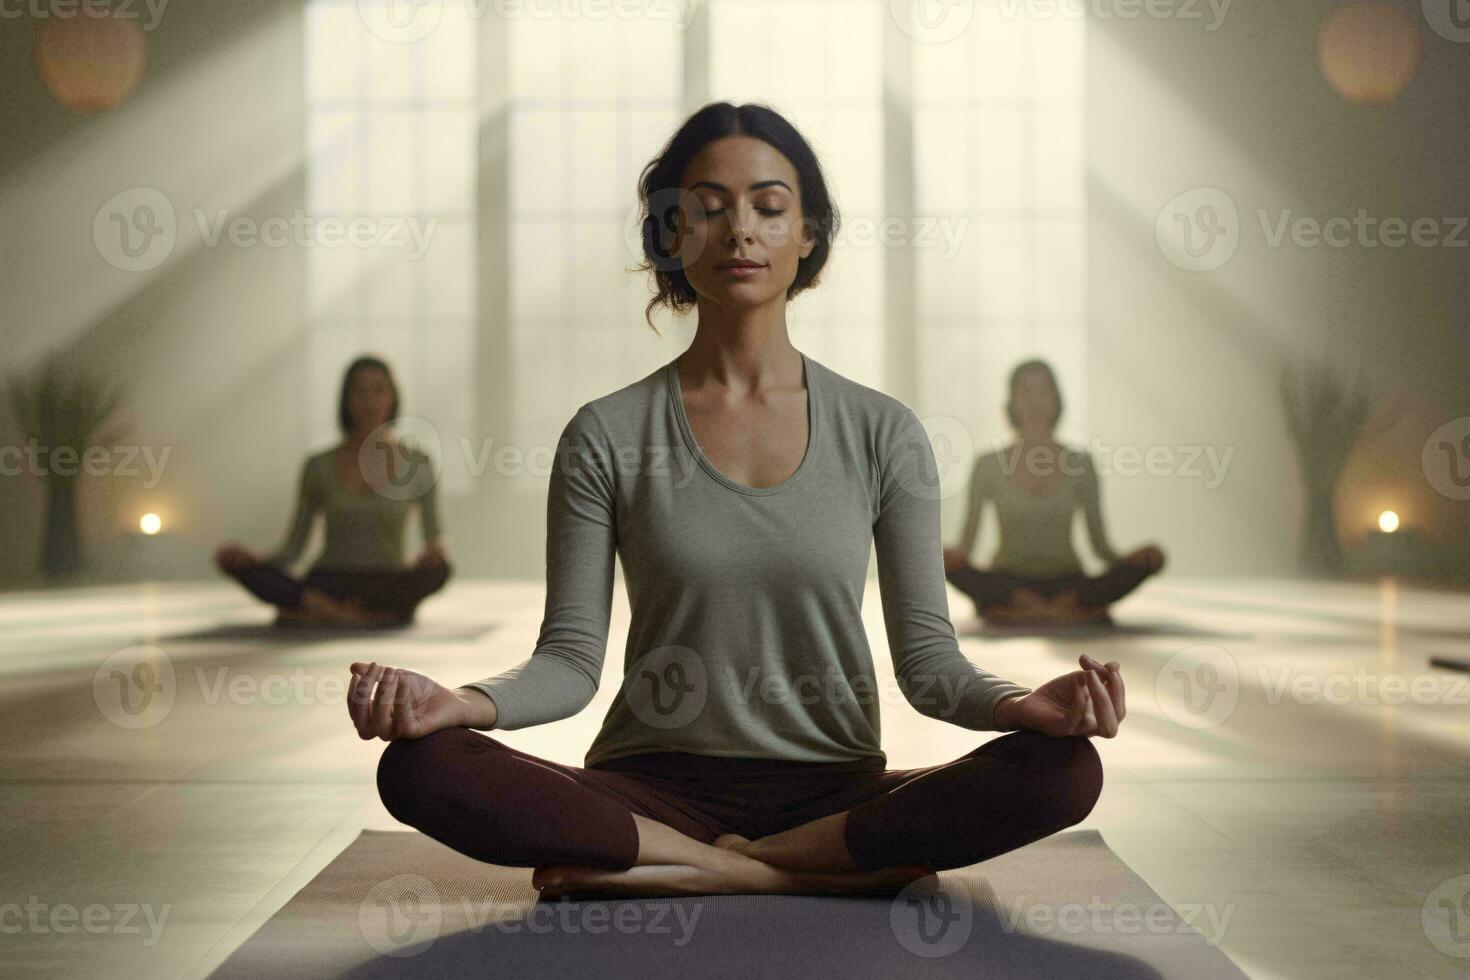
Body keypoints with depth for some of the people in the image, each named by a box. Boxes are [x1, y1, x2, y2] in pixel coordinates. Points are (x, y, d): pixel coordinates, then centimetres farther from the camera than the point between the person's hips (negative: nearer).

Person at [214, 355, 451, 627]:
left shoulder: (417, 462, 2)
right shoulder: (318, 466, 6)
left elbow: (435, 543, 4)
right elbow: (293, 550, 7)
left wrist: (435, 551, -22)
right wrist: (254, 560, -16)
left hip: (386, 590, -1)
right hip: (325, 586, 1)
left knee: (440, 569, -37)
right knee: (235, 562, -28)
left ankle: (312, 613, -29)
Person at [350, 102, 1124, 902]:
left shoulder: (882, 433, 5)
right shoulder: (607, 437, 3)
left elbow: (927, 656, 2)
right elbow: (570, 660, -1)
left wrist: (1026, 705, -20)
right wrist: (456, 703, -22)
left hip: (831, 791, 1)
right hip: (654, 788, -1)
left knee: (1064, 770, -26)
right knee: (420, 767, -28)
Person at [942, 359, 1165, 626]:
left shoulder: (1079, 463, 7)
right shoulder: (990, 465, 4)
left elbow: (1101, 545, 8)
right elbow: (965, 548, 2)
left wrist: (1126, 560, -14)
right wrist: (953, 558, -22)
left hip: (1067, 582, 1)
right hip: (1007, 583, -1)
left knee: (1152, 557, -24)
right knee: (942, 560, -32)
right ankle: (1073, 611, -32)